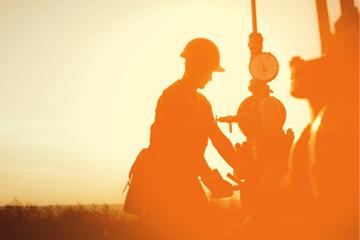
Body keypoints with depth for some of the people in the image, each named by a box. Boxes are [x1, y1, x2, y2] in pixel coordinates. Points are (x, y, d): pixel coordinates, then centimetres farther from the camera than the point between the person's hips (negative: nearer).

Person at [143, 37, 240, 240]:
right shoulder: (172, 96, -14)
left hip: (187, 181, 9)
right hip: (165, 182, -9)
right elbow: (185, 143, -22)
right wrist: (210, 178, -24)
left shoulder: (202, 102, 15)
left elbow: (219, 139, 9)